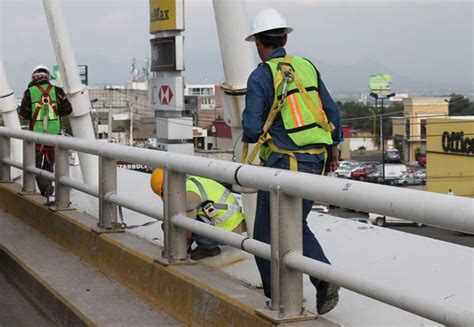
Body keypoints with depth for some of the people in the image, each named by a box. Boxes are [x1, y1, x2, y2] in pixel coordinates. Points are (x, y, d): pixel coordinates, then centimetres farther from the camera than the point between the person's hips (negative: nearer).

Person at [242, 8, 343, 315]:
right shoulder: (307, 67, 9)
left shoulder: (260, 76, -9)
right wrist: (335, 147, 24)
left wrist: (249, 138, 11)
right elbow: (332, 111, 12)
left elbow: (252, 128, -12)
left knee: (267, 234, 7)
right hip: (315, 161, 6)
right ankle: (324, 278, -1)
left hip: (283, 162, -6)